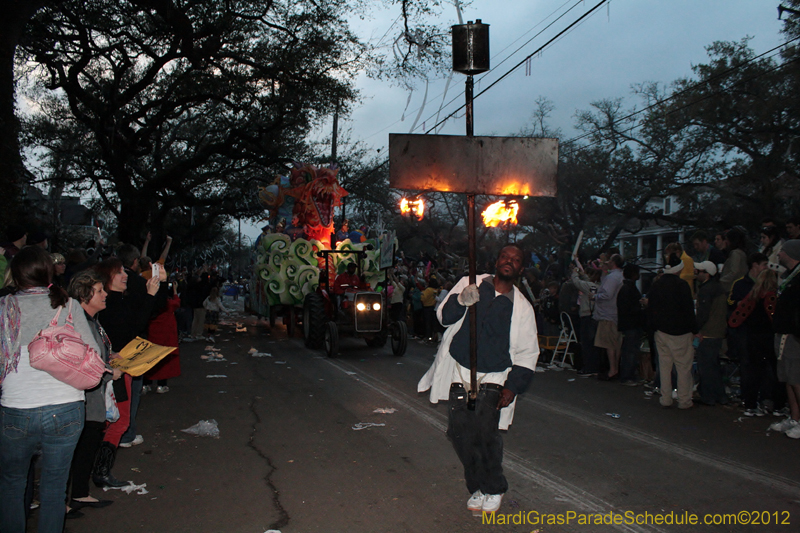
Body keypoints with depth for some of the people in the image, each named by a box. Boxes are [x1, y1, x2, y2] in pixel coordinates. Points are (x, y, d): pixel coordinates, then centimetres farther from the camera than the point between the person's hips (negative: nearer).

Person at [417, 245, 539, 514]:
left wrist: (513, 385, -4)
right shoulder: (470, 284, 5)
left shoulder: (522, 307, 6)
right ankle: (477, 487, 21)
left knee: (485, 432, -16)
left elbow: (527, 353, 8)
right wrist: (460, 301, -22)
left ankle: (494, 489, 8)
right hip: (459, 373, 1)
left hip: (492, 380, -1)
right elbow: (444, 316, -1)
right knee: (460, 433, -2)